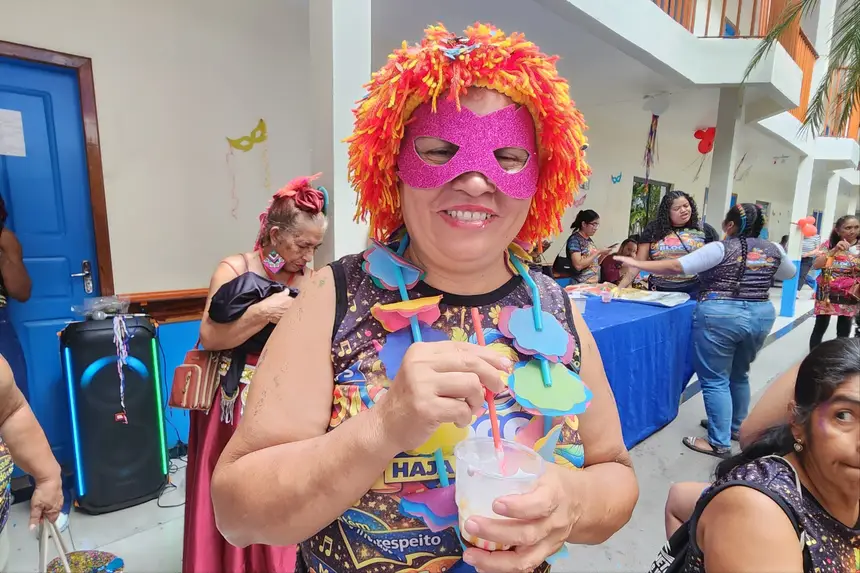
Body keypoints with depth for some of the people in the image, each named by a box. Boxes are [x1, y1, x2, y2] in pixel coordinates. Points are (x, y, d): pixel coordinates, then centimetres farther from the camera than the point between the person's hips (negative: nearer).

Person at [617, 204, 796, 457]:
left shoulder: (721, 249, -10)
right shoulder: (773, 250, 7)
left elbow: (677, 267, -15)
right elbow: (790, 273, 26)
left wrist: (637, 264, -10)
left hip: (720, 317, -7)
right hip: (761, 316, 7)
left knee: (715, 381, 1)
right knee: (739, 375, 23)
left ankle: (719, 443, 5)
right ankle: (736, 426, 37)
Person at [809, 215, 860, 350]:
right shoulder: (829, 245, -3)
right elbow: (816, 265, -15)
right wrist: (834, 250, -24)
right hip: (826, 295, -1)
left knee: (844, 333, 8)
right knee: (820, 328, 6)